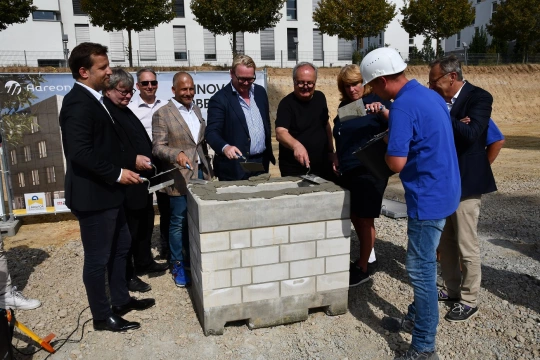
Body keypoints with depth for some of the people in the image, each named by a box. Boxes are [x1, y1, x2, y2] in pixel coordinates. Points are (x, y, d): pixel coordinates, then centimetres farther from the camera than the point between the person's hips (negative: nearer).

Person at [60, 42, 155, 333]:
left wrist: (133, 158, 8)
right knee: (97, 258, 5)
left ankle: (121, 300, 37)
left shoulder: (94, 99, 12)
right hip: (92, 195, -11)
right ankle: (102, 316, 22)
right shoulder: (78, 103, -19)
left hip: (107, 192, 11)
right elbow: (80, 152, -28)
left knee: (120, 247, 21)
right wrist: (117, 173, -22)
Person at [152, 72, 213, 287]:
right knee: (179, 223, 4)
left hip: (201, 174, 6)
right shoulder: (162, 114, -7)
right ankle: (178, 266, 18)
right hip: (180, 177, -6)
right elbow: (157, 147, -12)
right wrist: (177, 154, -30)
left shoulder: (196, 109, 13)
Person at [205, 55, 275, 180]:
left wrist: (268, 151, 15)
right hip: (235, 167, -5)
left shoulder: (260, 91, 7)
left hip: (262, 162, 6)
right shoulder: (220, 99, -11)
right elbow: (211, 132, -18)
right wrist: (225, 147, -37)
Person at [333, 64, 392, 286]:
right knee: (354, 217, 15)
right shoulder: (344, 106, 11)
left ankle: (363, 267, 17)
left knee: (365, 219, 3)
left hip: (369, 171, -7)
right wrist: (338, 161, 15)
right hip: (347, 171, 7)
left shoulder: (376, 101, -9)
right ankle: (369, 257, 35)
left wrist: (383, 111, -39)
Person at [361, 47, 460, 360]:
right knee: (424, 262, 21)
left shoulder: (403, 106, -20)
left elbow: (396, 163, -24)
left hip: (429, 196, -10)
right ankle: (417, 317, 38)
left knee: (421, 268, -1)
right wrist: (392, 129, 13)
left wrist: (387, 144, -3)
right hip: (443, 190, 10)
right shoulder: (430, 95, 9)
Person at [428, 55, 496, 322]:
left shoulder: (479, 97, -12)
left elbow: (470, 134, -26)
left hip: (466, 182, -7)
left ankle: (469, 301, 18)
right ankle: (451, 289, 32)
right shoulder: (440, 100, 7)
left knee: (466, 246, 2)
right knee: (445, 242, 16)